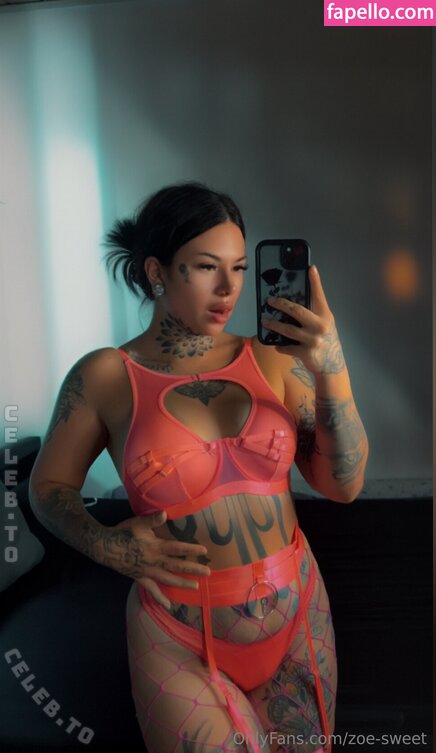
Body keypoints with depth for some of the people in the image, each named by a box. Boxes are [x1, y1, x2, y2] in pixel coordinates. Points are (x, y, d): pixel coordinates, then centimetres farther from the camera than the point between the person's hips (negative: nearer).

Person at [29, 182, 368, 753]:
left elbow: (344, 485, -7)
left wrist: (333, 373, -20)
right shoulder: (104, 377, -11)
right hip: (178, 639, -3)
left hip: (299, 619, 3)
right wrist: (104, 546, -17)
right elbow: (48, 485, 1)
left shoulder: (273, 361, -6)